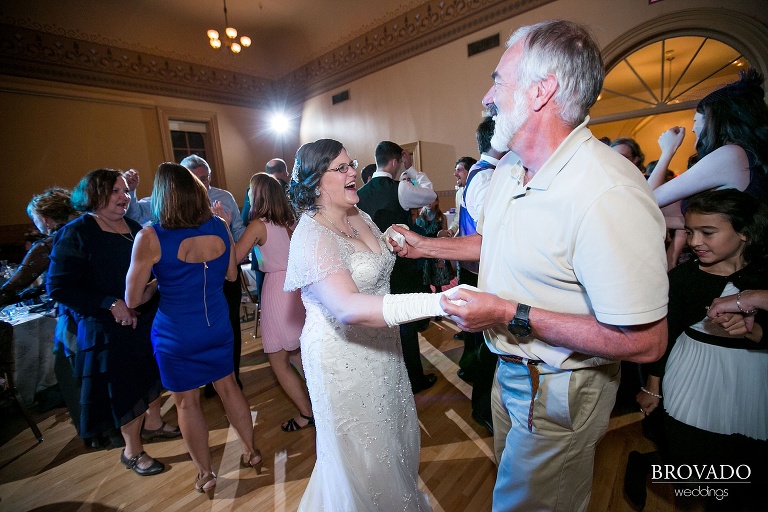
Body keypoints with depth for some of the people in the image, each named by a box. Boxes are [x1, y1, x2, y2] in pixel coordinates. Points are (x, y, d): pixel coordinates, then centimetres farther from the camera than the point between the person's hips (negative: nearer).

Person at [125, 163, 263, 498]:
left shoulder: (150, 238, -17)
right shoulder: (219, 227, -7)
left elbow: (133, 299, -10)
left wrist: (158, 282, 8)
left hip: (176, 334, -3)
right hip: (217, 326, 4)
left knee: (187, 403, 16)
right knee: (228, 387, 21)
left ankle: (206, 476, 34)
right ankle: (251, 453, 38)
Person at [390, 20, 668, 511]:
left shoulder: (609, 193, -31)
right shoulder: (508, 168, -2)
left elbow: (646, 342, -28)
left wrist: (510, 315, -29)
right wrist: (422, 245, 11)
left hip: (559, 391, -7)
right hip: (509, 369, 8)